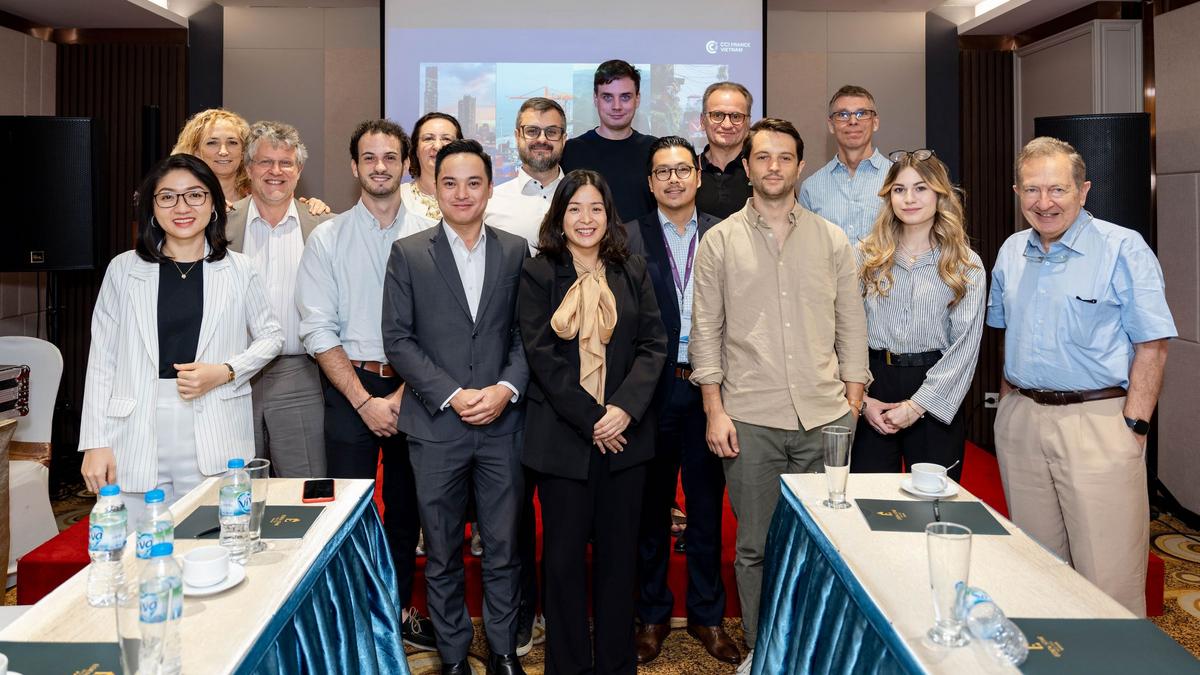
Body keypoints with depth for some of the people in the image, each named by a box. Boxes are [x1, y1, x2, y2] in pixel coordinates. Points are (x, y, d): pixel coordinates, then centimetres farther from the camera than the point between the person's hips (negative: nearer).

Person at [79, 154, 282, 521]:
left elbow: (271, 335, 14)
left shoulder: (238, 270, 5)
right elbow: (102, 360, 6)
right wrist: (95, 443, 1)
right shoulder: (124, 269, 5)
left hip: (214, 445, 0)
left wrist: (226, 372, -5)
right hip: (137, 442, 1)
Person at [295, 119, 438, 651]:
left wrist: (404, 394, -10)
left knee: (406, 505, 11)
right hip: (350, 389, -1)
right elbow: (318, 330, -5)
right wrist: (365, 401, -11)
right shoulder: (326, 238, 0)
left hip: (413, 387, 1)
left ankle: (399, 607, 29)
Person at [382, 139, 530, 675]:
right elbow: (398, 339, -3)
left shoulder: (515, 251, 6)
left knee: (503, 549, 9)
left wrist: (506, 389, -11)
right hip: (436, 425, -1)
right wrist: (450, 395, -12)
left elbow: (527, 333, 5)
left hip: (501, 425, 1)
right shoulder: (408, 254, 2)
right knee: (442, 554, 10)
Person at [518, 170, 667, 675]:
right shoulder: (538, 274, 1)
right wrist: (590, 420, -13)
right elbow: (542, 355, -7)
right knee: (565, 554, 6)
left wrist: (625, 408, -13)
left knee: (619, 552, 9)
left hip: (625, 431, 2)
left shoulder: (633, 272, 8)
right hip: (562, 436, -2)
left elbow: (653, 345, 2)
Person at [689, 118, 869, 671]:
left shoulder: (832, 240, 9)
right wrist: (714, 410, -4)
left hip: (825, 417, 2)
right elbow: (706, 331, 2)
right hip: (750, 418, -1)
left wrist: (852, 407, 4)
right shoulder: (720, 241, 4)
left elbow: (851, 328, 10)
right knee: (755, 546, 7)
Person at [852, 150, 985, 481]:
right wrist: (861, 398, -6)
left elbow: (965, 346, -5)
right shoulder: (866, 256, 6)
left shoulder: (966, 266, 1)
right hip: (872, 390, 1)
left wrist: (917, 405, -11)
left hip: (935, 404, -1)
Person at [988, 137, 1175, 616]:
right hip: (1020, 422, 6)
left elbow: (1152, 345, -8)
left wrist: (1134, 425, -14)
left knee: (1108, 577, -4)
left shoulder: (1124, 249, -7)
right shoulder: (1011, 253, 11)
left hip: (1097, 422, -5)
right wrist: (1009, 401, 13)